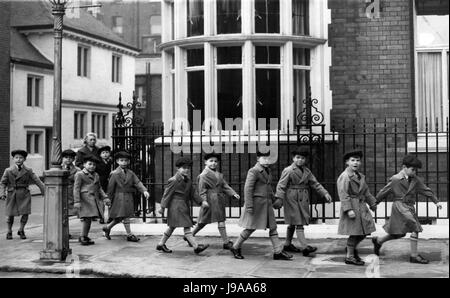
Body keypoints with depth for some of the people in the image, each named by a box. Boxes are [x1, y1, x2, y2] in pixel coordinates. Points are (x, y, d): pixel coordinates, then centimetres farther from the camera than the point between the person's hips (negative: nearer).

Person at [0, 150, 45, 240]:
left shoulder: (28, 170, 1)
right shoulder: (8, 171, 1)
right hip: (12, 194, 0)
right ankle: (9, 232, 26)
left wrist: (44, 190, -11)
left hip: (24, 194, 1)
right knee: (10, 214, 4)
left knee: (25, 213, -4)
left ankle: (21, 230, 20)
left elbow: (37, 180, -2)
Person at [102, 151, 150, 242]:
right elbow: (110, 187, -4)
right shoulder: (114, 174, -6)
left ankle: (107, 227, 31)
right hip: (120, 196, -6)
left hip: (129, 197, 6)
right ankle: (129, 234, 4)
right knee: (125, 216, -4)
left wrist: (144, 191, -16)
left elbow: (137, 182, 0)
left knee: (120, 217, 13)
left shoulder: (130, 173, 9)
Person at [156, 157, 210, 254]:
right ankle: (196, 246, -12)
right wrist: (163, 207, -13)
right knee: (186, 227, -11)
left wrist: (202, 201, 2)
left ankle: (161, 244, 25)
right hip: (176, 205, -9)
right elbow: (167, 194, -12)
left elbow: (193, 193, 13)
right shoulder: (173, 180, -13)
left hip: (184, 206, 9)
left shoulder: (187, 180, 12)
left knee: (172, 226, 15)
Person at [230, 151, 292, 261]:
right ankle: (235, 248, 16)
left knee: (273, 227, 4)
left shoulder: (267, 170, 13)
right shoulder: (253, 171, -13)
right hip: (256, 203, -8)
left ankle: (278, 252, 6)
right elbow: (247, 189, -18)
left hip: (267, 204, 8)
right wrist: (249, 206, -21)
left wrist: (273, 199, 25)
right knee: (251, 227, 1)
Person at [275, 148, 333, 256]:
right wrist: (279, 198, -23)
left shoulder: (307, 171, 12)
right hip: (292, 199, -7)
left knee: (293, 222, 15)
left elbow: (315, 184, 11)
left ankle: (288, 244, 27)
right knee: (298, 222, -11)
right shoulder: (288, 170, -7)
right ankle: (304, 246, -17)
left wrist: (325, 193, 0)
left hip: (303, 199, 7)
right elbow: (281, 185, -12)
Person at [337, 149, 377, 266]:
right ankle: (349, 257, 10)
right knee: (354, 232, -3)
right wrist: (349, 209, -25)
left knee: (366, 230, 9)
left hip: (361, 206, 8)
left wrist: (372, 203, 25)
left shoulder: (361, 176, 14)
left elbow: (366, 191, 24)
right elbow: (343, 195, -19)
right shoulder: (344, 177, -13)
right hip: (351, 207, -8)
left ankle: (352, 248, 31)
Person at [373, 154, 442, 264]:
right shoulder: (395, 180, -9)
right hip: (400, 206, -7)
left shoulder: (415, 180, 7)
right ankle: (414, 255, -7)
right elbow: (383, 192, -3)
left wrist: (436, 201, 5)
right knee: (415, 229, -15)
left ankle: (378, 241, 34)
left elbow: (426, 190, 11)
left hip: (409, 207, 7)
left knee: (399, 233, 13)